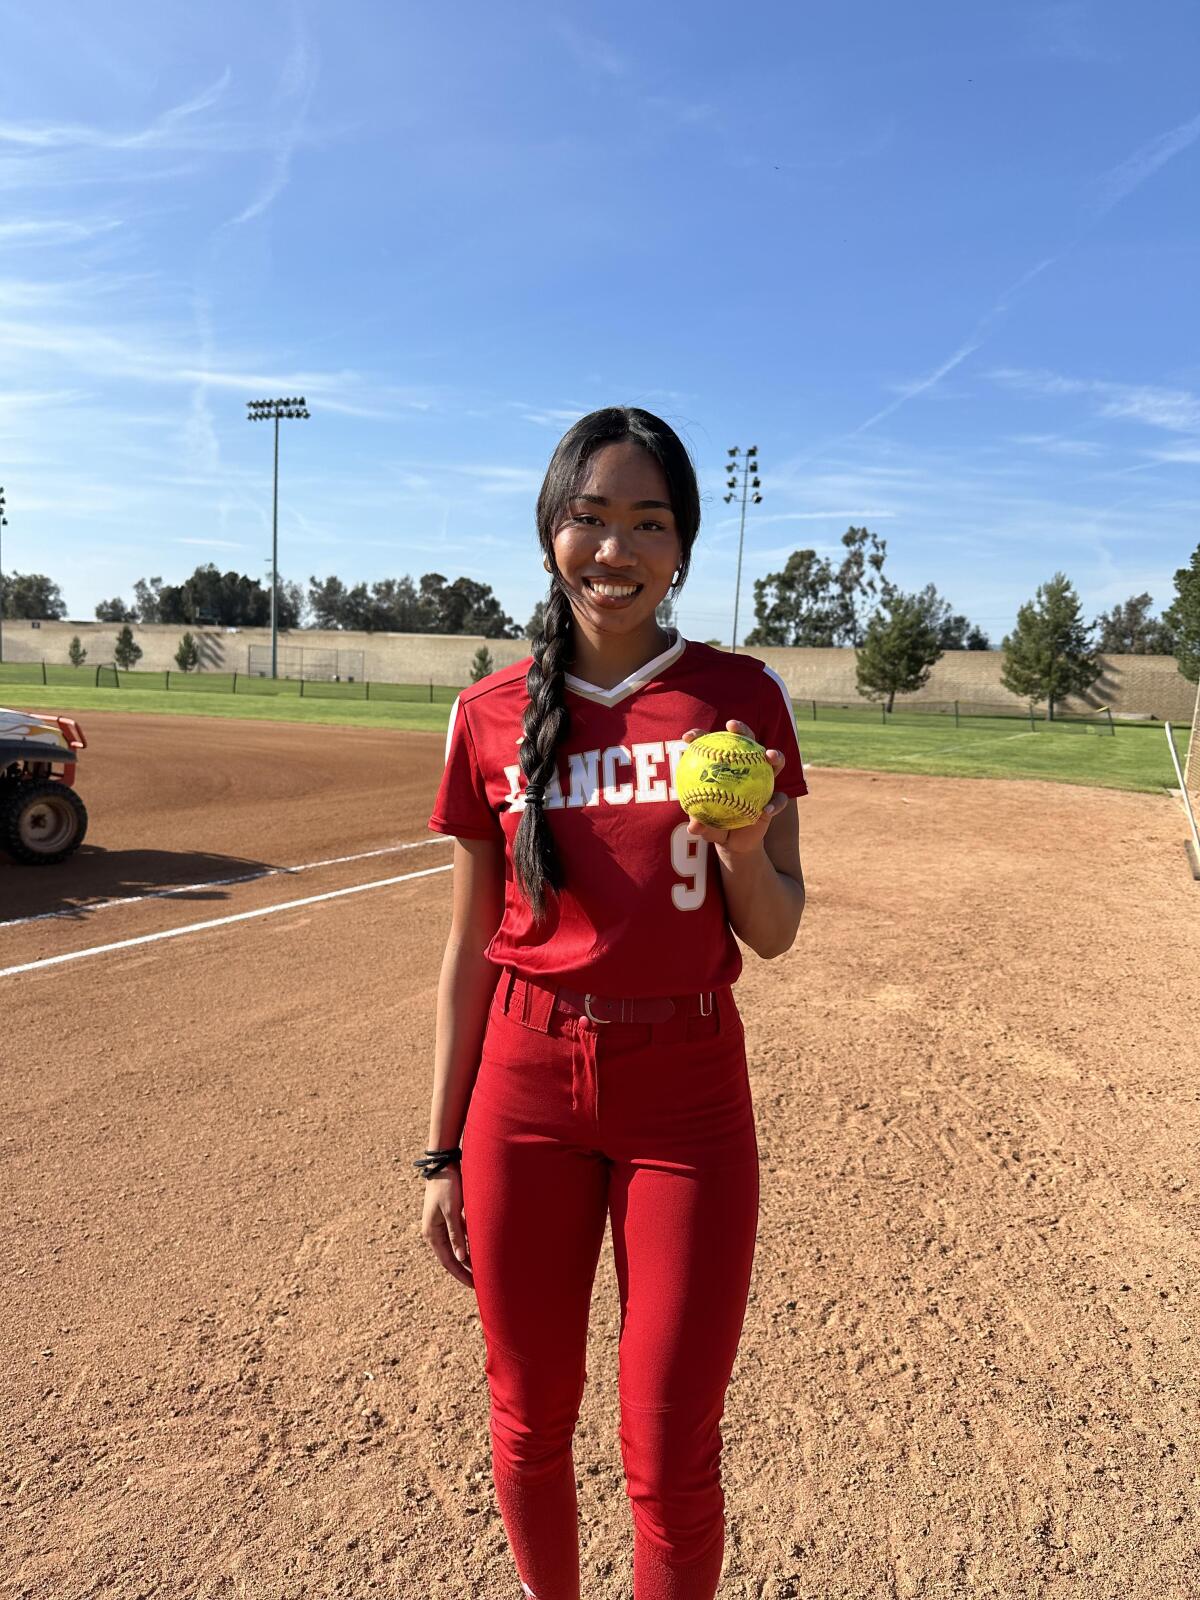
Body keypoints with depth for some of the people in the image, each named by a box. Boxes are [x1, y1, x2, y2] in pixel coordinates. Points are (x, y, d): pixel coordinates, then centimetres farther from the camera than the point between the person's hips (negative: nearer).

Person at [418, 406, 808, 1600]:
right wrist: (443, 1152, 6)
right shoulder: (491, 716, 0)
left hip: (686, 1095, -1)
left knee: (669, 1456, 6)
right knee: (528, 1421, 17)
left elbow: (774, 935, 1)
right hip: (525, 1089, 2)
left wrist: (740, 843, -21)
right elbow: (471, 948, 4)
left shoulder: (740, 697, -3)